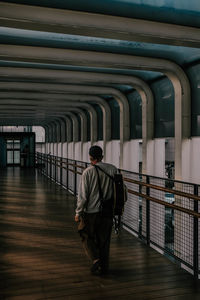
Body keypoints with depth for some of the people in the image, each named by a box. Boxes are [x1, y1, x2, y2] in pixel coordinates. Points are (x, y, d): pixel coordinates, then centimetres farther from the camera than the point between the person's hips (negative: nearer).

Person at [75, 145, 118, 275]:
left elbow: (83, 195, -12)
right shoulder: (113, 169, -2)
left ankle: (96, 259, 1)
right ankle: (104, 267, 25)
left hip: (91, 211, -4)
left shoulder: (88, 172, -13)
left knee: (87, 236, 16)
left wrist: (78, 213, -2)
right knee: (104, 240, 16)